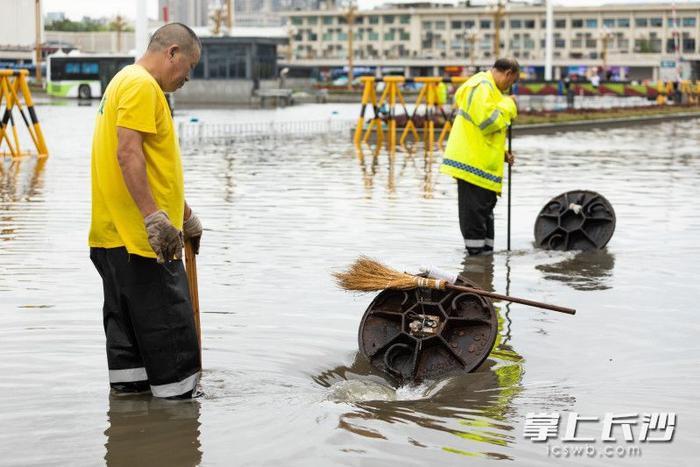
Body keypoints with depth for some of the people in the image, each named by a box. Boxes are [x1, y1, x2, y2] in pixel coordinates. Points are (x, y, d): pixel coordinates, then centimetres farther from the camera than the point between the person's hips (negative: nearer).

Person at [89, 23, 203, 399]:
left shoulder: (127, 82, 23)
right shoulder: (142, 85, -11)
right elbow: (128, 153, -23)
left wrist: (186, 216, 33)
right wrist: (155, 217, -27)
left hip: (114, 236, 11)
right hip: (141, 236, -11)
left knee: (127, 326, 13)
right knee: (169, 326, -6)